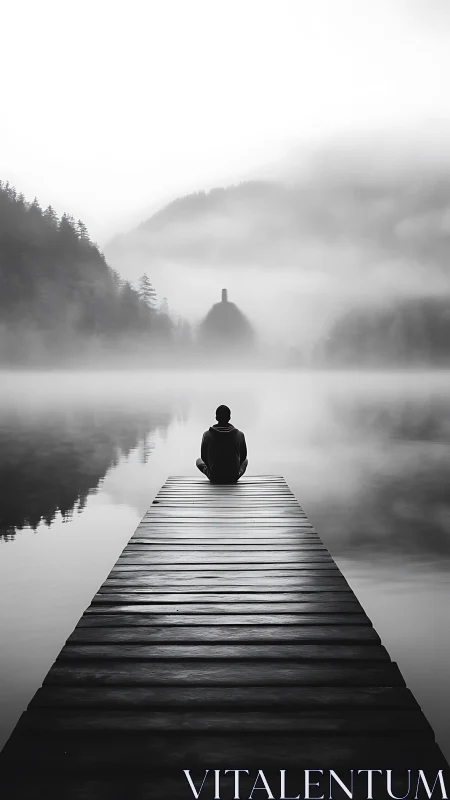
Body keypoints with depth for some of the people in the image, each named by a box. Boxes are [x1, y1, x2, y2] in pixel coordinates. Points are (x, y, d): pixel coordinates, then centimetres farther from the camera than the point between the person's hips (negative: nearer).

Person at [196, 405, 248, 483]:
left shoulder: (207, 435, -15)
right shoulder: (239, 435, -14)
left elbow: (204, 457, -2)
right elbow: (243, 457, 0)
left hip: (214, 478, -1)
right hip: (233, 478, 1)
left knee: (198, 461, 29)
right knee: (246, 460, 32)